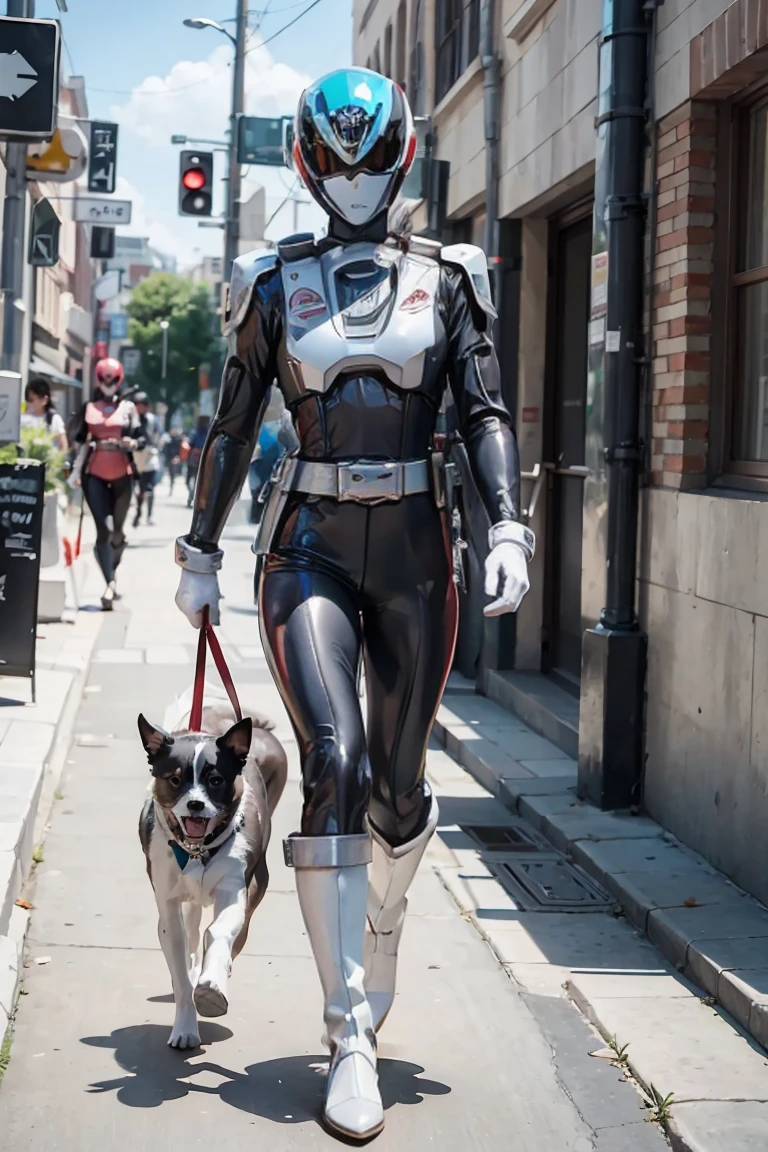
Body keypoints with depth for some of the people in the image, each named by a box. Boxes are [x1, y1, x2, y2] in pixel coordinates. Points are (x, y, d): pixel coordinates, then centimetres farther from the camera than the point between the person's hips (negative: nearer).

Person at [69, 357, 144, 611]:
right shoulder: (88, 408, 9)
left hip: (122, 475, 1)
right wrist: (76, 471, 3)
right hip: (95, 474, 0)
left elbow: (141, 439, 6)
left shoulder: (128, 407, 8)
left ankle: (112, 571, 32)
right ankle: (110, 583, -15)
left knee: (117, 529, 8)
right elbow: (82, 442, 11)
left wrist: (132, 443, -17)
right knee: (103, 528, -10)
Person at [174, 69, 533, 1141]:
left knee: (399, 781, 8)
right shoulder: (275, 280, 7)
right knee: (335, 766, -17)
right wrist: (201, 551, 11)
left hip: (413, 548, 1)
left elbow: (486, 412, 1)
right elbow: (234, 424, 11)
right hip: (310, 546, -1)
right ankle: (350, 1036, -12)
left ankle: (382, 922, 42)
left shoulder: (448, 277, 7)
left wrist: (508, 529, -13)